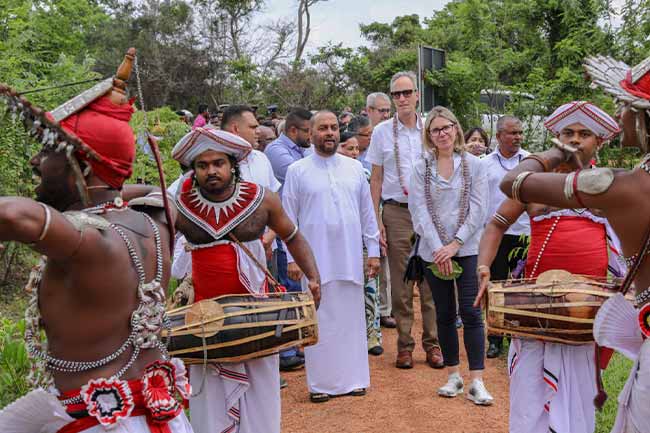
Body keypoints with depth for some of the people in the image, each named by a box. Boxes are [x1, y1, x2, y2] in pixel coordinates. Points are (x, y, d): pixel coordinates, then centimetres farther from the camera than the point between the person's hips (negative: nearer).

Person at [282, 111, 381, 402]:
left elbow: (367, 213, 11)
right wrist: (292, 257, -4)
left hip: (351, 257, 3)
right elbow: (289, 219, 1)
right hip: (315, 258, -2)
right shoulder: (297, 171, 1)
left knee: (351, 317, 9)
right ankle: (321, 383, 16)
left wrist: (373, 251, 8)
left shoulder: (354, 168, 8)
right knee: (318, 320, 4)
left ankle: (353, 378, 22)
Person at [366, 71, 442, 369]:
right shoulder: (382, 132, 5)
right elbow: (376, 179, 5)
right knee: (400, 283, 4)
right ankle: (404, 345, 14)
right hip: (396, 213, 0)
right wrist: (376, 219, -2)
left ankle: (432, 343, 14)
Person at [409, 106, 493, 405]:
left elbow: (478, 209, -3)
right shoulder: (421, 167, 3)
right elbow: (419, 210, -3)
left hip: (467, 249, -1)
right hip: (433, 250, 1)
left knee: (471, 312, -5)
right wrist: (438, 248, -11)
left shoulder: (473, 165, 2)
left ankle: (476, 381, 1)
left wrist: (455, 244, -11)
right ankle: (453, 375, 21)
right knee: (445, 314, 9)